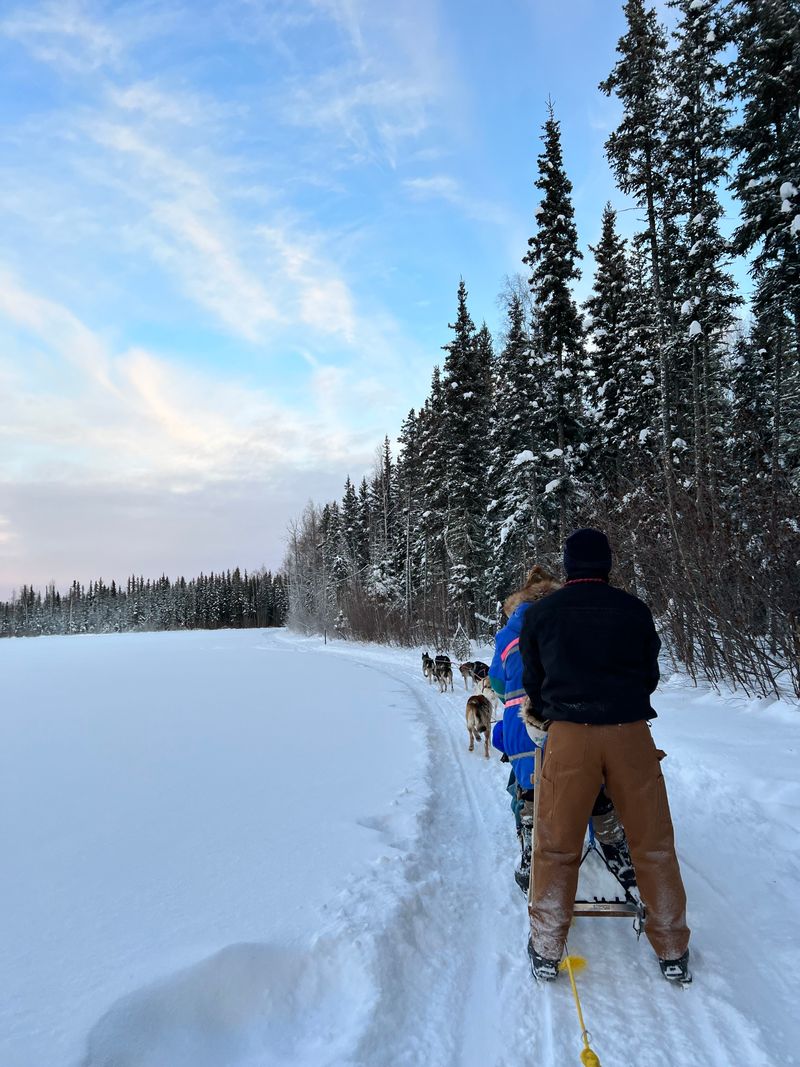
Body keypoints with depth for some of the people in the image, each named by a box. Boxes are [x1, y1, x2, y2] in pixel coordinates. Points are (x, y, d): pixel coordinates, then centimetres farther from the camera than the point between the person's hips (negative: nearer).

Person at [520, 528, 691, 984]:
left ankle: (547, 951, 20)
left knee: (557, 845, 10)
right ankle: (673, 952, 27)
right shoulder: (635, 610, 5)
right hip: (630, 732, 1)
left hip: (569, 735, -1)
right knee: (654, 843, 15)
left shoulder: (541, 612, 4)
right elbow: (650, 675, 15)